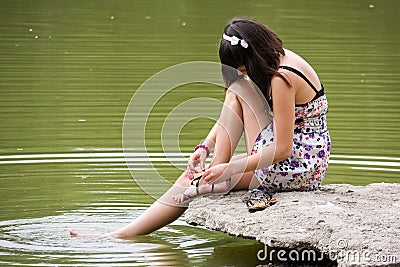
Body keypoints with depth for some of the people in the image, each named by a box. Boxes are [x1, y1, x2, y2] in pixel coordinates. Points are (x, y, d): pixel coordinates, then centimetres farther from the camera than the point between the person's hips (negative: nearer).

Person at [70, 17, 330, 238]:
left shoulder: (281, 78, -22)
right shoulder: (275, 59, 7)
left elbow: (282, 150, -21)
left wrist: (228, 169, -17)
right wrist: (206, 147, -1)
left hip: (297, 167, -10)